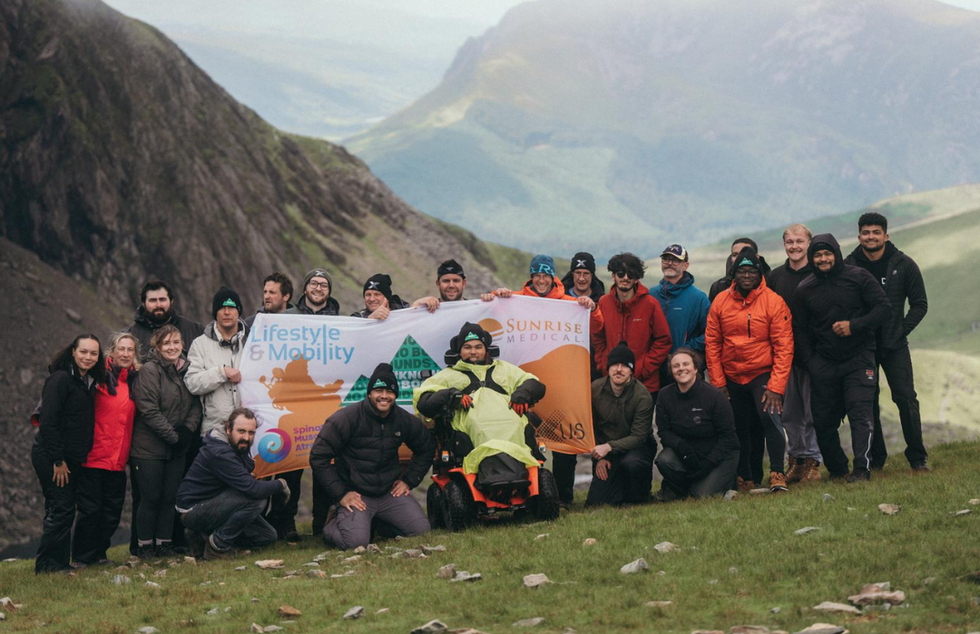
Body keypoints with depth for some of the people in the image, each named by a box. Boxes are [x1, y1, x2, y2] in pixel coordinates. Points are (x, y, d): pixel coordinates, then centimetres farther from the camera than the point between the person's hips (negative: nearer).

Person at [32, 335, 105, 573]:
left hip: (72, 459, 8)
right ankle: (46, 563, -4)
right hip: (51, 457, -8)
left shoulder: (89, 383, 13)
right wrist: (57, 460, -18)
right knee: (61, 509, -10)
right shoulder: (61, 379, -13)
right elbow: (48, 423, -18)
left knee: (63, 510, 11)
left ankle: (60, 562, 15)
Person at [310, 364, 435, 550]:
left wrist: (409, 481, 10)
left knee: (422, 531, -10)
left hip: (390, 492, 5)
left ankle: (380, 524, 18)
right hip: (355, 495, -5)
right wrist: (340, 494, -13)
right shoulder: (347, 419, -13)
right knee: (356, 541, -26)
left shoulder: (404, 420, 3)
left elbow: (426, 448, 21)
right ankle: (332, 526, 10)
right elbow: (318, 456, -11)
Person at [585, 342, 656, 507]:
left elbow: (638, 437, -19)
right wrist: (599, 457, -7)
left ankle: (639, 497, -7)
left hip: (638, 447, -3)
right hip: (605, 451, 3)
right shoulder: (595, 389, -7)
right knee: (595, 503, -11)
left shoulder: (642, 396, -17)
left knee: (631, 463, -39)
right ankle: (621, 486, 23)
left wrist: (608, 447, -30)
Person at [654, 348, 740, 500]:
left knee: (703, 494, -22)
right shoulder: (665, 396, -4)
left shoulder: (715, 395, -15)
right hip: (685, 453, 3)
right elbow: (664, 432, -5)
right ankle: (675, 488, 4)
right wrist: (681, 446, -26)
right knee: (664, 460, -30)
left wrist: (708, 463, -20)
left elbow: (727, 436, -11)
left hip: (719, 454, -3)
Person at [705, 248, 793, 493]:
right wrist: (718, 381, -1)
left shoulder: (773, 302, -9)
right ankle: (746, 479, 23)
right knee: (740, 429, 9)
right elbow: (712, 344, 4)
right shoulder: (720, 302, 0)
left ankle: (777, 474, -17)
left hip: (763, 375, -3)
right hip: (732, 378, 3)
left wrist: (776, 387, -17)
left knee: (769, 416, -23)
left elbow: (784, 347, -11)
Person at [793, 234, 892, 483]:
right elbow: (799, 330, 12)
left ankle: (862, 468, -20)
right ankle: (836, 469, 20)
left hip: (858, 359, -3)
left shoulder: (858, 277, -1)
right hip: (823, 364, 3)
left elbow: (884, 308, -3)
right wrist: (810, 364, 2)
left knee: (860, 412, -16)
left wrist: (854, 326, -15)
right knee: (823, 420, 4)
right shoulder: (804, 289, 7)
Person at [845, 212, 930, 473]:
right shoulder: (849, 266, -1)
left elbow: (920, 304, 5)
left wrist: (901, 330, -5)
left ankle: (917, 458, 3)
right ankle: (875, 458, 14)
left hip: (894, 345, 0)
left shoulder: (903, 265, 1)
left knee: (906, 398, -6)